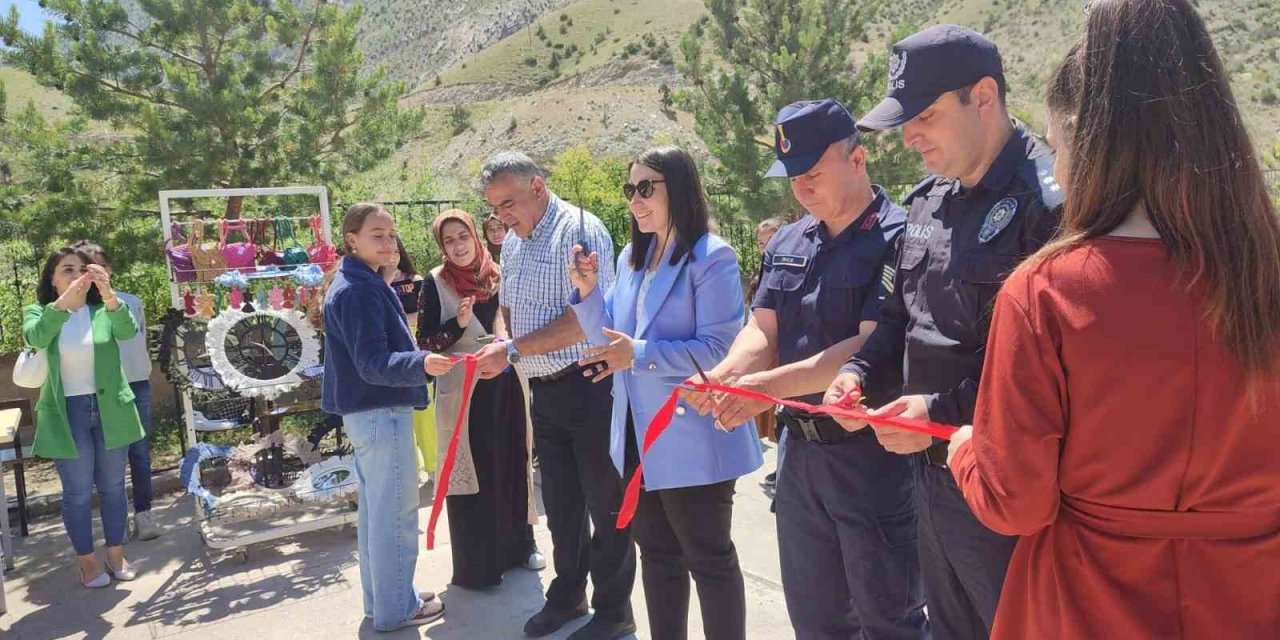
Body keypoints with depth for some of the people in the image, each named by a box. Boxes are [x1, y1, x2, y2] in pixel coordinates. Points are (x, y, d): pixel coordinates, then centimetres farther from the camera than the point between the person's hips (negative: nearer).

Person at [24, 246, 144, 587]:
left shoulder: (104, 310, 0)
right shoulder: (38, 312, -1)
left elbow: (128, 330, -22)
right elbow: (35, 338, -25)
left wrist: (109, 295, -41)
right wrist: (63, 302, -42)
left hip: (109, 409, 1)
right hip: (67, 414, -1)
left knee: (112, 487, 11)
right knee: (78, 492, 5)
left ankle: (116, 554, 25)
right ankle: (87, 561, 20)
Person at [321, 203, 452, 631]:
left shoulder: (357, 284, 13)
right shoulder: (360, 291, -19)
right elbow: (374, 364, -26)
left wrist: (417, 359, 32)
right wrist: (421, 363, -41)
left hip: (369, 410, 11)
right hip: (382, 411, -11)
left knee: (376, 509, 18)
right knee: (396, 511, -1)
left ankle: (381, 598, 30)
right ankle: (396, 608, 11)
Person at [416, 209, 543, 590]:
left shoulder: (496, 274, 6)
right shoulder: (435, 282, -6)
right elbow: (425, 343, -8)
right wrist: (458, 325, -22)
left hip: (505, 383, 5)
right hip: (463, 390, -4)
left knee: (512, 464, 12)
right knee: (472, 472, 1)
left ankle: (518, 544, 29)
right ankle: (476, 565, 11)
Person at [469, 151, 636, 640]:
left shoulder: (579, 230, -14)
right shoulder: (512, 242, 11)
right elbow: (508, 307, 21)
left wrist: (513, 350, -21)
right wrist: (500, 346, 0)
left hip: (589, 385, -7)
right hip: (544, 391, 8)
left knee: (605, 504, 6)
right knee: (561, 503, 18)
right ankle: (567, 595, 35)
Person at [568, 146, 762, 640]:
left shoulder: (711, 257, -14)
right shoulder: (631, 258, 10)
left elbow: (719, 349, -20)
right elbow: (609, 341, 11)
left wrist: (640, 354, -26)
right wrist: (587, 290, -4)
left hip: (691, 438, -8)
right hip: (639, 434, 8)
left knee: (709, 559, 7)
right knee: (657, 555, 20)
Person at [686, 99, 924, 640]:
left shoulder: (897, 238, -14)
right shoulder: (787, 244, 9)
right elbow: (762, 331, 4)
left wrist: (770, 386, -28)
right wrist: (723, 378, -17)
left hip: (873, 454, -7)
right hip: (801, 453, 7)